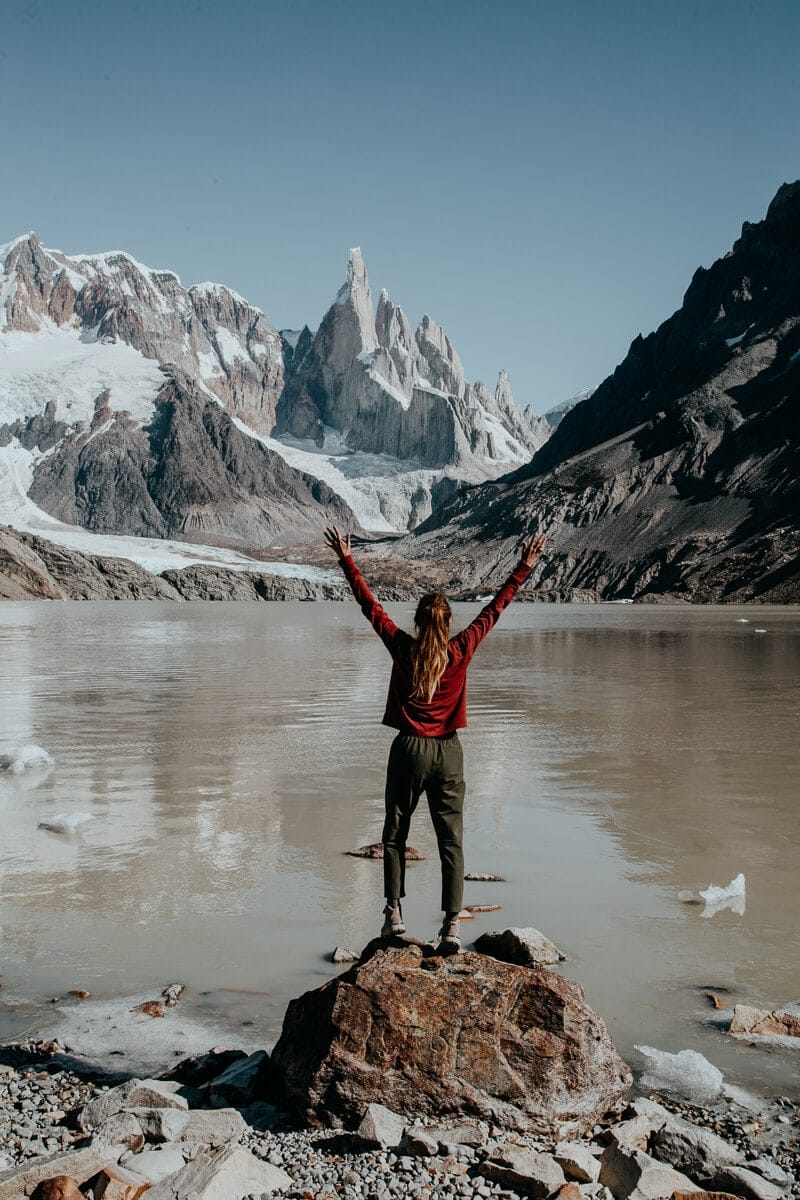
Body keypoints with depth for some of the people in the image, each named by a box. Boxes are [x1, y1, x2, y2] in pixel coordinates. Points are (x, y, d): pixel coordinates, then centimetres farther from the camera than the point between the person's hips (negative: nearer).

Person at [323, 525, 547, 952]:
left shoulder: (402, 649, -7)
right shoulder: (461, 651, -6)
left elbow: (370, 604, -1)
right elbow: (495, 608, 1)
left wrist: (346, 558, 6)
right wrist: (524, 567, 8)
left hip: (409, 750, 0)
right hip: (448, 753, 1)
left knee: (395, 835, 14)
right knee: (451, 840, 3)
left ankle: (394, 913, 13)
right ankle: (452, 923, -3)